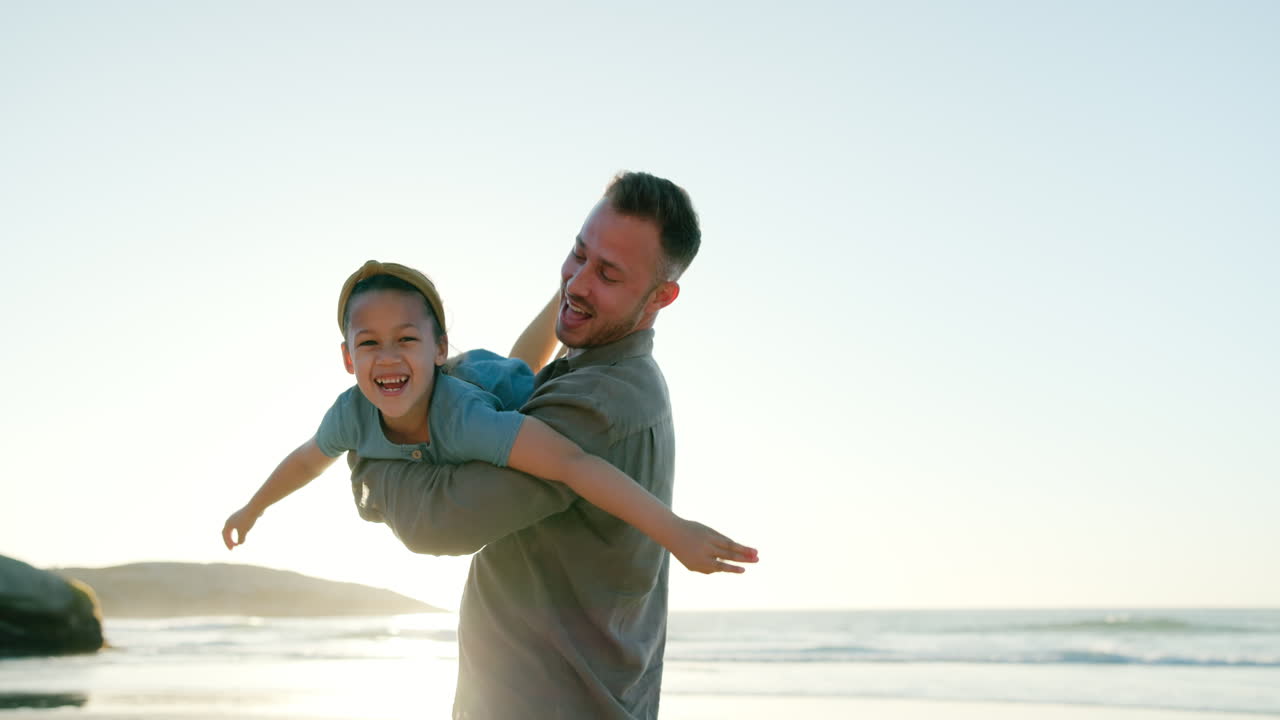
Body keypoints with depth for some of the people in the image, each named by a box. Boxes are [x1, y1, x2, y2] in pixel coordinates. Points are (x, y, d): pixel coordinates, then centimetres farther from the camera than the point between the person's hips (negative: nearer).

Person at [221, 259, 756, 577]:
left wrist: (676, 531, -75)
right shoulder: (354, 415, -38)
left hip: (512, 389, -4)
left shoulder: (464, 418, -55)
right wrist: (251, 510, 5)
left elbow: (572, 462, -65)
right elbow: (307, 460, -14)